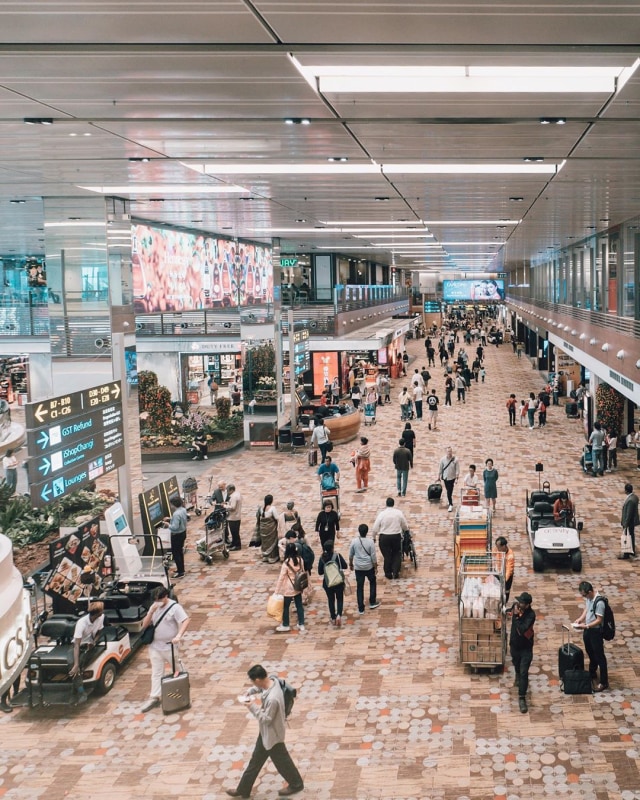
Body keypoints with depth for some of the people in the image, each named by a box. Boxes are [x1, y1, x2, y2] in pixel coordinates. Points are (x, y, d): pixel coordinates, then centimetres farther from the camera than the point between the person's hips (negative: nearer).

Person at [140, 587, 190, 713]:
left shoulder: (174, 607, -12)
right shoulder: (154, 607, 4)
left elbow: (186, 621, -22)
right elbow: (145, 625, 0)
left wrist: (178, 635, -35)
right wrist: (151, 611, -15)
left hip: (170, 646, -5)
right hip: (155, 646, 5)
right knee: (156, 673, 8)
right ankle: (154, 698, 12)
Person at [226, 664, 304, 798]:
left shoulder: (272, 699, -40)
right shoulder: (272, 681, -14)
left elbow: (266, 719, -27)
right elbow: (259, 688, 11)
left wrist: (254, 707, -21)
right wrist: (252, 691, -6)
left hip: (272, 735, -9)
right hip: (266, 732, 9)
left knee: (281, 760, 16)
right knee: (255, 760, 22)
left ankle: (296, 784, 39)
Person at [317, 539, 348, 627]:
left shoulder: (322, 558, -10)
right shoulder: (337, 556, -15)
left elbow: (320, 572, -5)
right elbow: (345, 566, -6)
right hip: (339, 581, -1)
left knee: (331, 600, 18)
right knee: (340, 599, 14)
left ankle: (333, 619, 24)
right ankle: (339, 615, -8)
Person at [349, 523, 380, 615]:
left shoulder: (354, 541, -9)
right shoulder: (370, 542, -14)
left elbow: (351, 555, 1)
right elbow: (373, 556, -10)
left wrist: (351, 564, 18)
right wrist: (376, 567, 2)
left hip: (358, 567, 1)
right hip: (369, 567, -1)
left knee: (359, 587, 8)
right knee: (373, 582, 25)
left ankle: (361, 608, 10)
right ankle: (372, 602, 28)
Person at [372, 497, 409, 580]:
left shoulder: (382, 514, -11)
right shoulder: (399, 512, -7)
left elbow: (375, 528, -8)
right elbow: (405, 526, 3)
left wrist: (374, 536, 10)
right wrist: (407, 529, 26)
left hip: (384, 537, -1)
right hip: (396, 536, 1)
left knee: (387, 555, 12)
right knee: (396, 554, 20)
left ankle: (388, 574, 21)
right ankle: (396, 572, 17)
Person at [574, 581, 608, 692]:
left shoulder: (599, 602, -29)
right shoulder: (588, 597, -4)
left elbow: (599, 620, -24)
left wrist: (585, 626, -26)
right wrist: (580, 618, -1)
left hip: (596, 631, -8)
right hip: (587, 630, 8)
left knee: (599, 656, 3)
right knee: (590, 653, 24)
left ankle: (604, 682, 14)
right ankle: (592, 674, 43)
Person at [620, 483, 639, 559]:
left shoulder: (630, 500, -31)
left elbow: (629, 513, -26)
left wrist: (626, 524, -18)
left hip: (629, 522, -10)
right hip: (632, 521, 10)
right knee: (631, 536, 21)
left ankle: (626, 554, 16)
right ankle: (632, 552, 35)